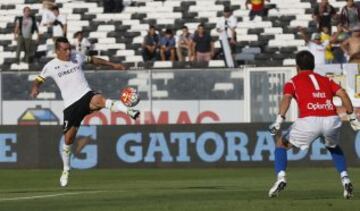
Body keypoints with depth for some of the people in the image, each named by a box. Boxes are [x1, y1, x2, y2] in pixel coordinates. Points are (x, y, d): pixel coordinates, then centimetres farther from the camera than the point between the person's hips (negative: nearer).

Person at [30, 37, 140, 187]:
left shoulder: (77, 57, 8)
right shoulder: (51, 66, 3)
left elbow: (93, 60, 24)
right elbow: (38, 80, 12)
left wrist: (113, 65, 25)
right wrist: (35, 89, -12)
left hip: (86, 96, 0)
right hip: (71, 104, 0)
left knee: (99, 100, -37)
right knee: (68, 138, 3)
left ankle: (129, 111, -54)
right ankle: (66, 171, 21)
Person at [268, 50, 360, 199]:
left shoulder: (293, 82, 18)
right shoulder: (326, 80, 28)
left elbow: (286, 98, -2)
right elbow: (343, 94, 12)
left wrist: (279, 121, -14)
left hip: (309, 121, -3)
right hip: (332, 120, 3)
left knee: (281, 144, 20)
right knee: (334, 147, 35)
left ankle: (281, 178, 0)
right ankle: (345, 179, 16)